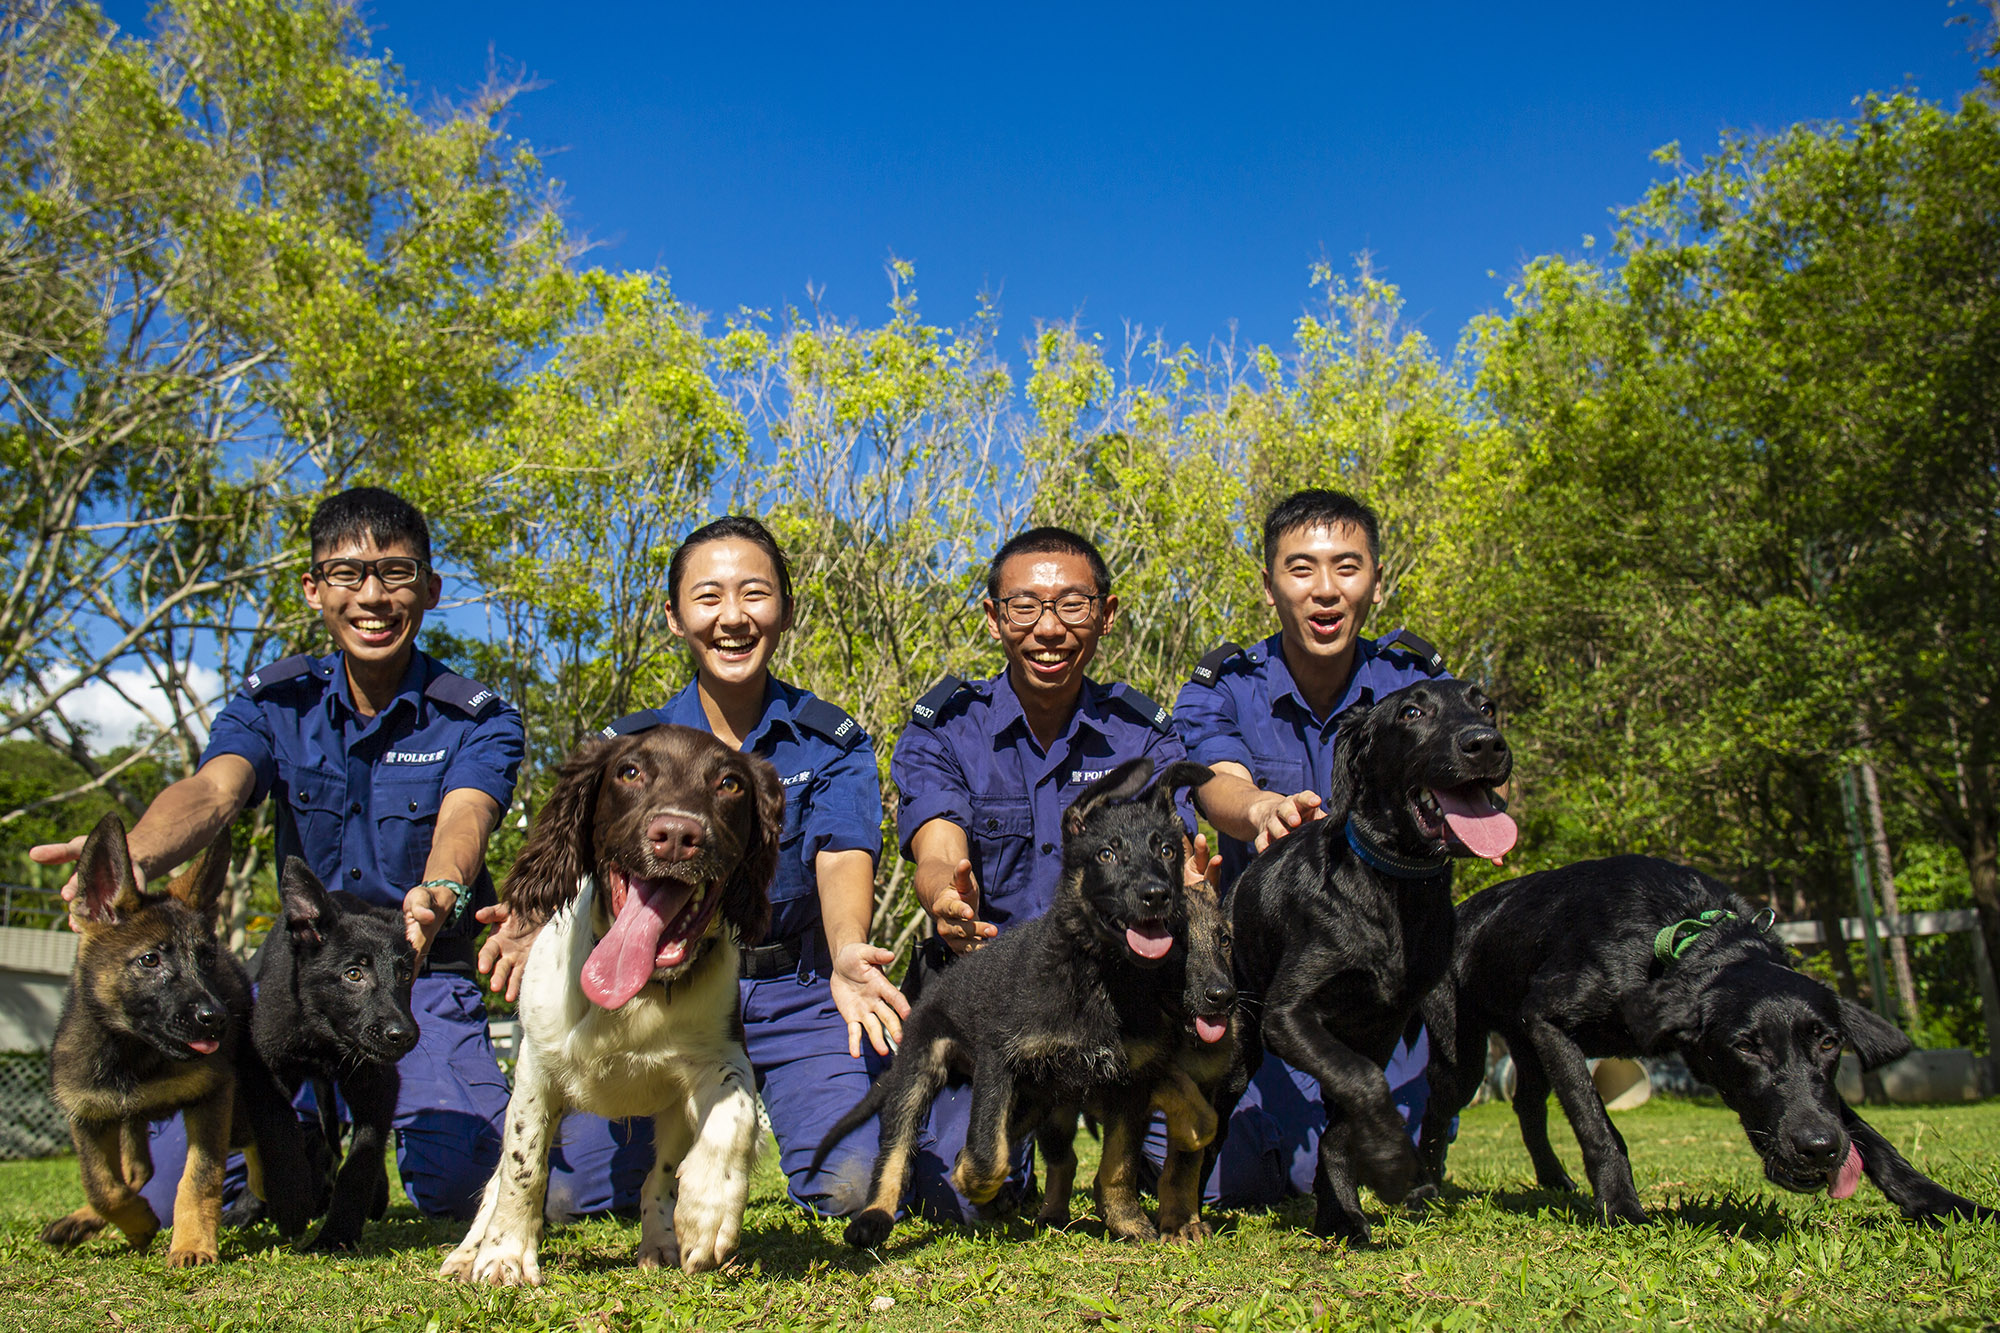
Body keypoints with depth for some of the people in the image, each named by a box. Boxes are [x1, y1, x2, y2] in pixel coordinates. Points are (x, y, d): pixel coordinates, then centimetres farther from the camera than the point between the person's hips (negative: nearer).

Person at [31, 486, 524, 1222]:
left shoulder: (479, 720, -8)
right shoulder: (272, 703, 1)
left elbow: (464, 818, -28)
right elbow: (213, 789, -19)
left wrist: (439, 894, -53)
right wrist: (133, 858, -44)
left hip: (426, 981, -2)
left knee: (453, 1177, -23)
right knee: (169, 1187, -12)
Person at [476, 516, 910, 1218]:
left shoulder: (834, 742, 1)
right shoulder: (627, 745, 6)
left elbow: (843, 858, -15)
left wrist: (847, 954, -38)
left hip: (796, 997, -1)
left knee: (855, 1181, -22)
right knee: (569, 1186, -15)